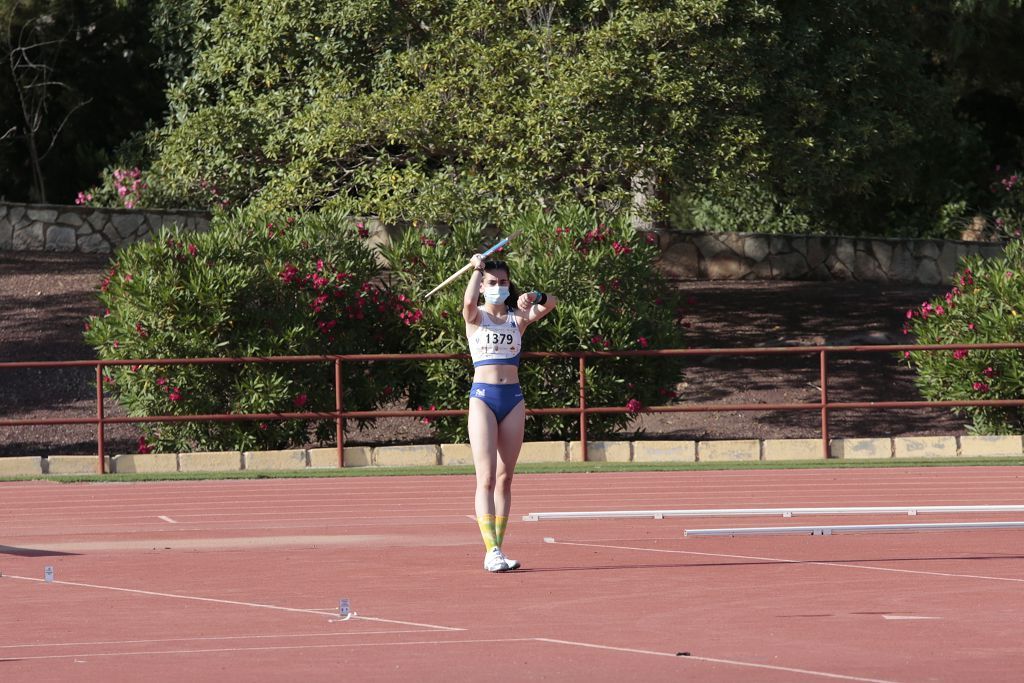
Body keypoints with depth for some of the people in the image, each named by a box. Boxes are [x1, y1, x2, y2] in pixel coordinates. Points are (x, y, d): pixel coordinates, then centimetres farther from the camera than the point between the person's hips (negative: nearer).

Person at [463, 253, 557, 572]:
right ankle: (492, 551, -16)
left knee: (505, 479, 6)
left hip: (512, 398, 4)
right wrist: (478, 268, -10)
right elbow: (469, 301, -21)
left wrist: (535, 298, -24)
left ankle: (497, 550, 9)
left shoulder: (518, 318, 11)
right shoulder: (475, 318, 3)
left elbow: (551, 303, -4)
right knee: (486, 479, -10)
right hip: (483, 397, -4)